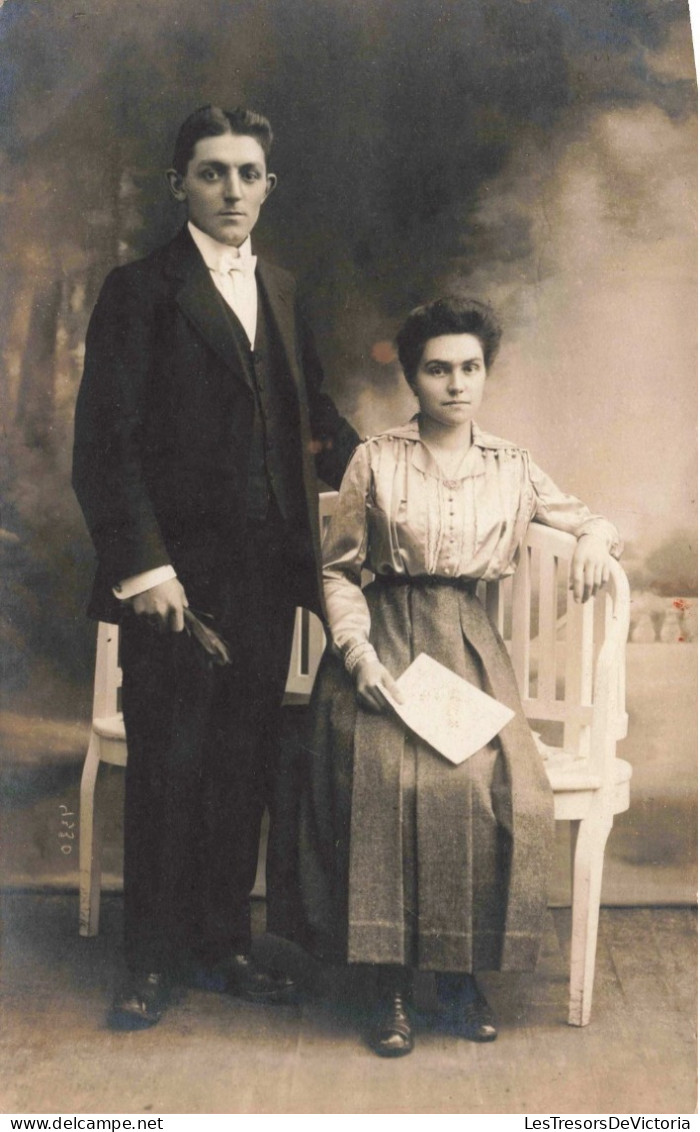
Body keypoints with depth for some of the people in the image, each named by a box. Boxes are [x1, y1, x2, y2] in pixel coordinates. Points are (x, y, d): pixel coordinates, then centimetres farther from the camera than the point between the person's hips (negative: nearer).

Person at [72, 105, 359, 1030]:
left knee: (245, 769, 12)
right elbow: (104, 442, -9)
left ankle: (222, 943, 27)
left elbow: (313, 415, 23)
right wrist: (143, 564, -16)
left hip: (266, 573, 5)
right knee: (166, 771, 4)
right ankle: (151, 963, 20)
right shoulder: (141, 291, -3)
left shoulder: (282, 293, 15)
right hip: (177, 576, -5)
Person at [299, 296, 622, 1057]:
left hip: (469, 647, 2)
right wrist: (357, 651, -10)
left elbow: (588, 518, 23)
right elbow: (338, 569, 5)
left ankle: (461, 971, -6)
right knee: (393, 779, -30)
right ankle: (390, 981, -15)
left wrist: (594, 539, -2)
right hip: (386, 643, -2)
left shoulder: (511, 468, 11)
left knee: (500, 787, -25)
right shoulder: (376, 461, 5)